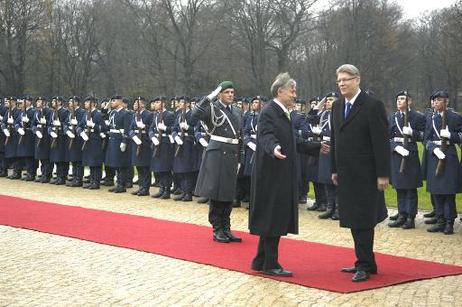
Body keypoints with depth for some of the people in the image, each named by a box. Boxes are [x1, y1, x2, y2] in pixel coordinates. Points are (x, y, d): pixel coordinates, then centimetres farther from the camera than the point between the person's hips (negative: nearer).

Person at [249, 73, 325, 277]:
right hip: (272, 175, -10)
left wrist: (317, 147, 31)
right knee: (273, 220, -3)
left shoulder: (283, 114, 15)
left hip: (282, 176, 10)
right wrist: (273, 148, -51)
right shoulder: (268, 112, -14)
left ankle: (261, 262, 22)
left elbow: (293, 142, 24)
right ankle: (270, 264, 5)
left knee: (276, 220, 13)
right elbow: (266, 136, -30)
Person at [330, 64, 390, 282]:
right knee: (354, 220, 10)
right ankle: (366, 262, 20)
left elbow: (381, 142, -13)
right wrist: (334, 169, 14)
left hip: (365, 175, -7)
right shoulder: (337, 106, 12)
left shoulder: (373, 106, -10)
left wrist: (383, 174, -15)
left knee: (363, 221, -3)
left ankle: (364, 266, 5)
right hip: (346, 174, 7)